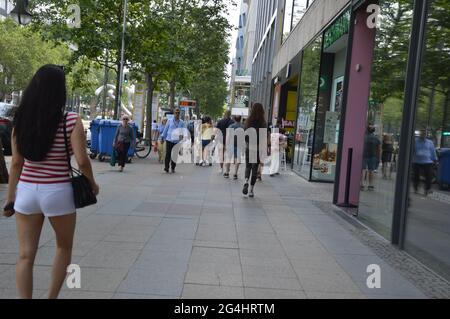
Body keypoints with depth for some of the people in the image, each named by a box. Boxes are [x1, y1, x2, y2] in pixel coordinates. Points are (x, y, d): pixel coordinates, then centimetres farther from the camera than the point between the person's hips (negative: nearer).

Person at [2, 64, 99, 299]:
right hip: (57, 192, -3)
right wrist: (92, 183, 4)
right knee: (64, 247, 20)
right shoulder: (71, 121, -11)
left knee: (25, 255, 9)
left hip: (26, 191, 3)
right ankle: (52, 297, 27)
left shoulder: (21, 120, 1)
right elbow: (82, 161, -14)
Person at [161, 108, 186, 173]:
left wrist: (181, 135, -15)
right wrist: (163, 137, 14)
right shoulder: (170, 121, 5)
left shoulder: (182, 122, 6)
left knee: (175, 155, 5)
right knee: (168, 154, -8)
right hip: (169, 140, -1)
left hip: (177, 141, 1)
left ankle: (173, 168, 18)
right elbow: (165, 129, 12)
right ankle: (166, 167, -4)